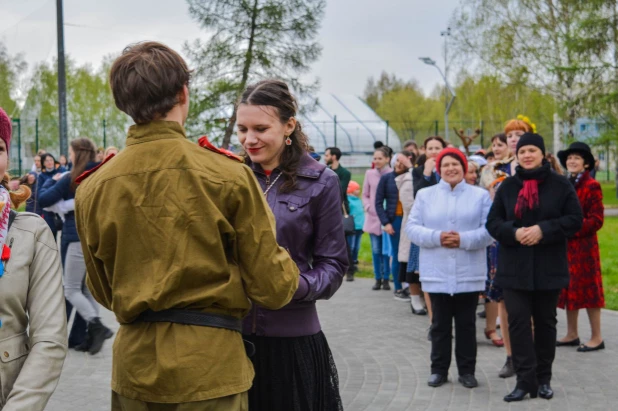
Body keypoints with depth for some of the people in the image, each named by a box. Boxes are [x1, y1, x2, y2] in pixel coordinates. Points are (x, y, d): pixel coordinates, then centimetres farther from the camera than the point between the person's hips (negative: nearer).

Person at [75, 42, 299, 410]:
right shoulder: (229, 176, -13)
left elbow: (103, 292, 10)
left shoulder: (91, 189, -3)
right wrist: (289, 272, 12)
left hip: (134, 363, 4)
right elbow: (272, 289, -10)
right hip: (210, 366, -3)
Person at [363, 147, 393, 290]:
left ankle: (386, 279, 12)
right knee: (376, 250, 5)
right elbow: (365, 194, 12)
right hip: (373, 218, 3)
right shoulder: (369, 173, 5)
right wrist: (368, 207, -2)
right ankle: (378, 279, 14)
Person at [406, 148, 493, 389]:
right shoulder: (425, 195, 8)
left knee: (466, 323, 7)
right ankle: (439, 369, 18)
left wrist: (463, 239, -18)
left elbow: (490, 230, -4)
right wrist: (436, 237, -15)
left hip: (469, 273, 0)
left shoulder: (480, 195, 5)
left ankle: (467, 370, 17)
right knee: (440, 324, 7)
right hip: (437, 273, 1)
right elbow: (412, 227, 1)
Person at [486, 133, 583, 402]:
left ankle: (544, 379, 21)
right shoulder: (507, 187, 6)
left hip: (549, 267, -1)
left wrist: (543, 230, -18)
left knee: (545, 321, 9)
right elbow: (493, 222, 4)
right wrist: (514, 232, -16)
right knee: (518, 321, -6)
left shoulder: (560, 185, -1)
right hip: (515, 267, 1)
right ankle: (525, 380, -2)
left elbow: (574, 219, -5)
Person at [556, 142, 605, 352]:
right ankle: (571, 334, 20)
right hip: (565, 246, 7)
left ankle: (597, 338, 6)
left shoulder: (592, 186, -8)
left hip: (583, 246, -7)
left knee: (587, 289, -2)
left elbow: (596, 220, -12)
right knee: (569, 290, 11)